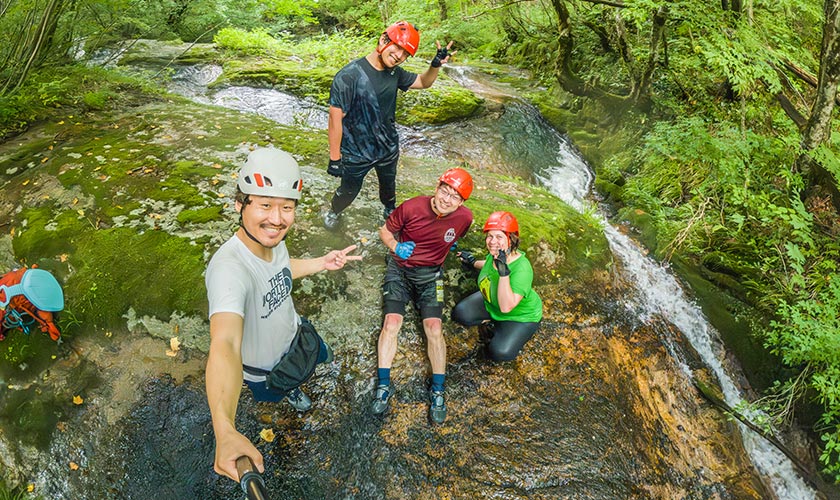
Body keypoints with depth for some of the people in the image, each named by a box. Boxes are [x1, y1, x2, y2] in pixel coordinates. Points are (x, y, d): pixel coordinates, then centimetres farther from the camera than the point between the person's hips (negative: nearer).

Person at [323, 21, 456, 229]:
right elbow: (335, 119, -23)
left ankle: (390, 211, 58)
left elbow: (423, 82, 11)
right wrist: (334, 158, -20)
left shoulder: (394, 73, -5)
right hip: (356, 154, -5)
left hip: (389, 148, 5)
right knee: (349, 192, 17)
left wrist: (436, 64, -10)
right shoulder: (349, 76, -26)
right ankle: (333, 212, 49)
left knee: (389, 185, 28)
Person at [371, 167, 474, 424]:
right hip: (400, 268, -1)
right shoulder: (411, 207, -19)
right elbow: (385, 230, -4)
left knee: (434, 329, -11)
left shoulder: (464, 218, -12)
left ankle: (437, 391, 2)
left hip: (430, 274, 1)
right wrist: (396, 246, -20)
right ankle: (384, 386, -3)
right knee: (391, 323, -14)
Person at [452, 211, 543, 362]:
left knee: (500, 352, -23)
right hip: (491, 303, 7)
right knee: (460, 314, -4)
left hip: (521, 316, -6)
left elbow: (506, 307, -45)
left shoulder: (522, 269, -40)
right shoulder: (495, 253, -18)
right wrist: (473, 263, 19)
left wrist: (503, 272, -52)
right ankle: (494, 322, 13)